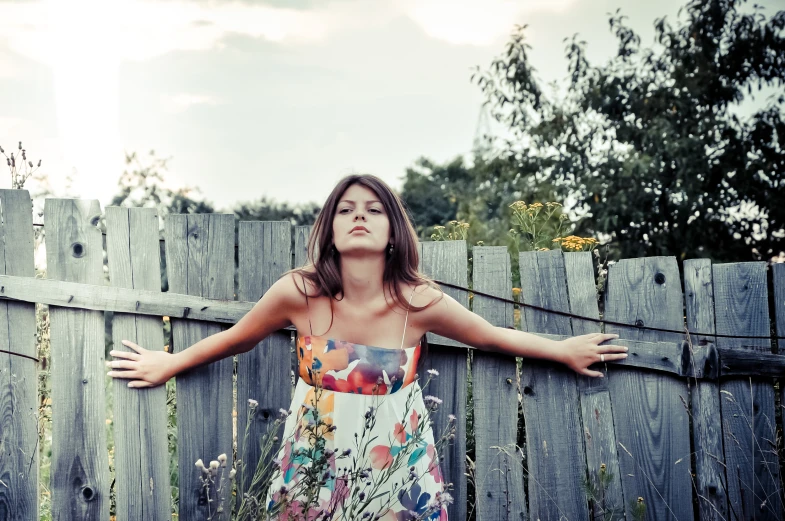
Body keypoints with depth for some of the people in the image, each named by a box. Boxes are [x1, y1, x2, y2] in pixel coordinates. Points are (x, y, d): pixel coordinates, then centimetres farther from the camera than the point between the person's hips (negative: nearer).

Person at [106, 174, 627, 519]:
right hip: (315, 471, 0)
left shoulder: (420, 303, -13)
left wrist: (565, 350, 14)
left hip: (399, 473, 0)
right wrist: (169, 365, 17)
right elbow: (236, 338, 5)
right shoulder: (299, 293, -14)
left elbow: (496, 336, 5)